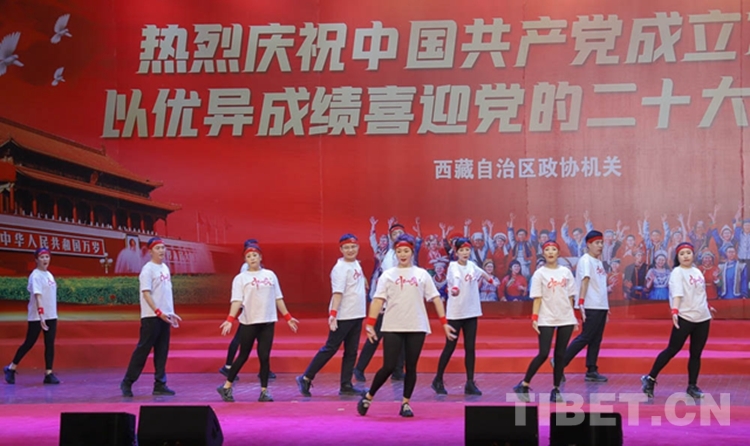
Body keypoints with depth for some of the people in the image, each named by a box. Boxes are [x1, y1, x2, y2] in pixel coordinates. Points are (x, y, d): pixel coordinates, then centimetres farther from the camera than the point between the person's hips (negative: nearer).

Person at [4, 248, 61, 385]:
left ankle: (48, 374, 4)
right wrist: (41, 314, -33)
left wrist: (51, 314, 14)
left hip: (51, 316, 7)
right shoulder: (35, 276, -13)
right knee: (29, 343, 1)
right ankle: (11, 368, 16)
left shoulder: (49, 275, 12)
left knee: (50, 344, 2)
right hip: (36, 317, -7)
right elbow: (37, 295, -24)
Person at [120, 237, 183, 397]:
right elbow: (146, 293, -16)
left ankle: (160, 385, 11)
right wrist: (158, 312, -24)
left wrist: (171, 313, 17)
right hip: (151, 316, -8)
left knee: (162, 351, 7)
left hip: (164, 316, 8)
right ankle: (127, 382, 4)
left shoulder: (165, 268, 15)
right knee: (143, 349, -5)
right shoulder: (147, 269, -10)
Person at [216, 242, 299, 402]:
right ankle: (226, 387, 16)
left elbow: (278, 298, 14)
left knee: (265, 357, 0)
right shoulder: (240, 278, -1)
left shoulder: (270, 275, 10)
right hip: (248, 323, -3)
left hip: (268, 322, 3)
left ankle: (264, 391, 6)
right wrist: (230, 320, -23)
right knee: (243, 356, 3)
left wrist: (287, 317, 13)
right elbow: (236, 300, -10)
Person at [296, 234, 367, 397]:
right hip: (343, 316, -8)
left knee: (351, 352, 10)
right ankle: (306, 379, 3)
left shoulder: (356, 264, 10)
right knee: (330, 348, -5)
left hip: (357, 316, 8)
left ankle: (346, 386, 16)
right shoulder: (340, 268, -15)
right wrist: (333, 314, -32)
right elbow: (337, 292, -25)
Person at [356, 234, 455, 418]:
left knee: (411, 367, 4)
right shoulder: (388, 275, 4)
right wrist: (370, 324, -10)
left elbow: (435, 298, 7)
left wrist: (444, 323, 1)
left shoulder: (422, 274, 7)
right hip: (392, 327, -2)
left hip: (416, 328, 2)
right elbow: (378, 299, -2)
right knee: (389, 367, -6)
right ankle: (368, 397, 12)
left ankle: (406, 403, 15)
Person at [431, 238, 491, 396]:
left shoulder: (472, 265, 6)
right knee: (450, 347, 0)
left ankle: (470, 383, 8)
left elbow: (482, 273, 30)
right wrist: (454, 288, -57)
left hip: (471, 312, 5)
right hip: (455, 313, -5)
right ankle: (438, 380, 14)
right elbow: (455, 278, -36)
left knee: (470, 348, 4)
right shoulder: (453, 266, -12)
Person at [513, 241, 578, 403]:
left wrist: (574, 317, 10)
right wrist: (534, 318, -12)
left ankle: (556, 389, 11)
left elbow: (570, 297, 12)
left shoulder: (566, 272, 8)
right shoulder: (539, 273, -1)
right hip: (546, 319, -3)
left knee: (560, 354, 4)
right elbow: (537, 298, -5)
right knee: (543, 354, -9)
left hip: (566, 318, 3)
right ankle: (524, 385, 1)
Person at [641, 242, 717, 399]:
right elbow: (677, 293, -24)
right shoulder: (677, 272, -9)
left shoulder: (697, 272, 13)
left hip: (703, 319, 6)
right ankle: (650, 379, 3)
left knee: (696, 354, 7)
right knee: (672, 350, -5)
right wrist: (674, 311, -38)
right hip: (685, 318, -6)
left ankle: (692, 386, 15)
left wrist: (708, 307, 42)